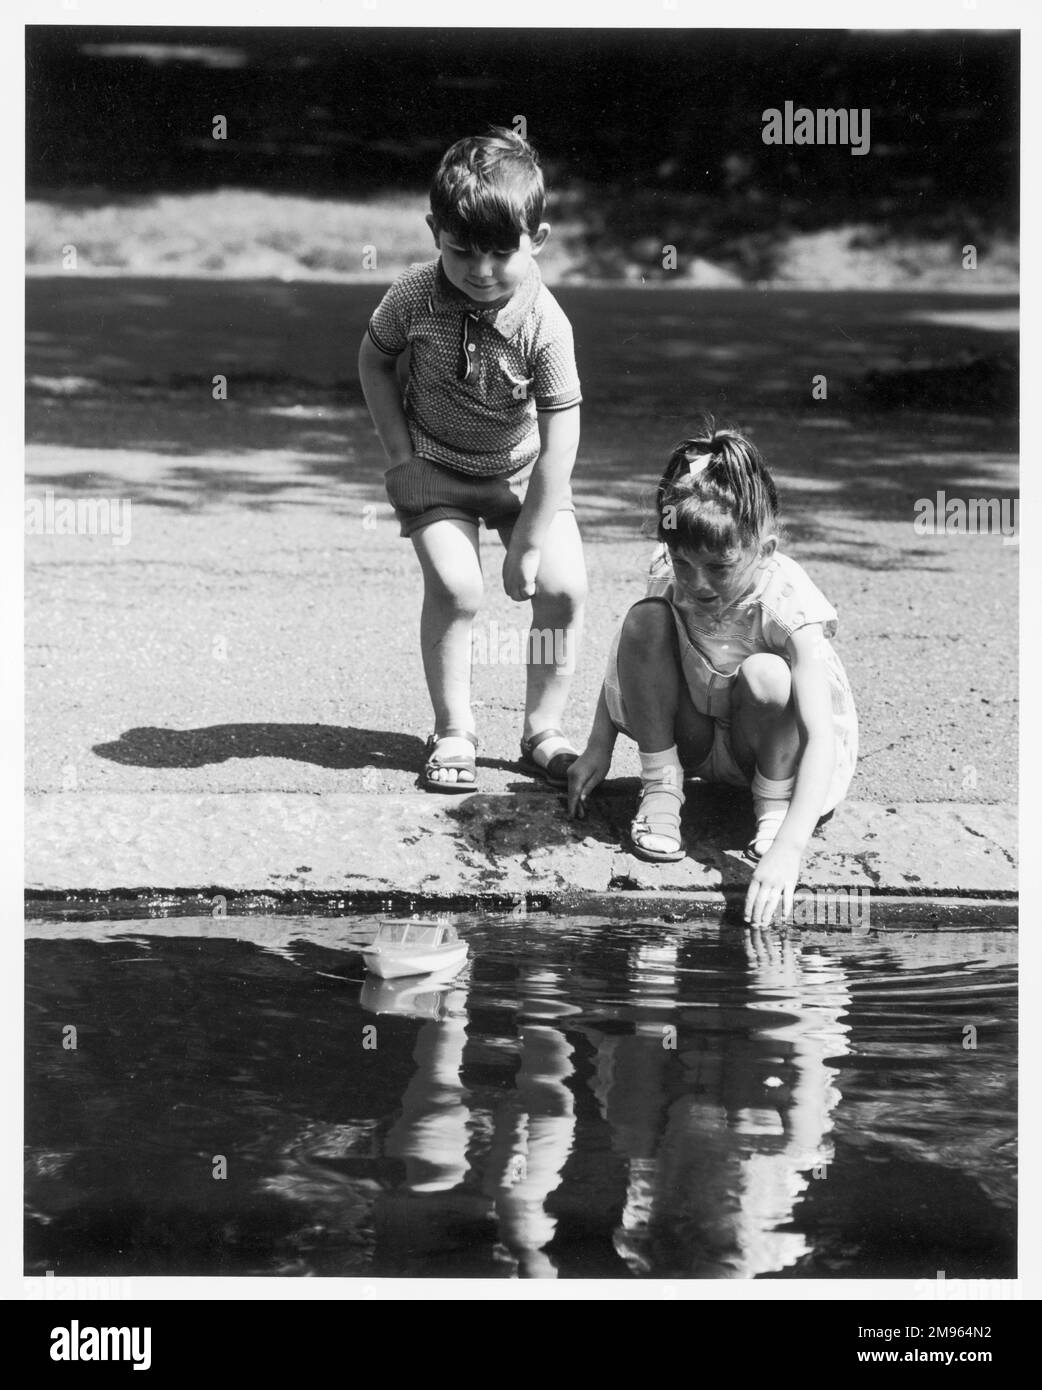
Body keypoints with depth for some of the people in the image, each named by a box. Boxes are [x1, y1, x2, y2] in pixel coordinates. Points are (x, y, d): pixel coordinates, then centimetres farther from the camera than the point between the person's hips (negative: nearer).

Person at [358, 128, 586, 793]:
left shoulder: (545, 325, -26)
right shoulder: (414, 298, -21)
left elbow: (559, 445, -22)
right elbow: (375, 361, -1)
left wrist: (527, 545, -20)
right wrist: (400, 455, -8)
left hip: (523, 471, 1)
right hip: (436, 467, 0)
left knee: (565, 587, -10)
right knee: (455, 587, -18)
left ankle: (543, 731, 7)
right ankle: (453, 733, -2)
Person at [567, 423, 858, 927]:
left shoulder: (789, 605, -34)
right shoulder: (669, 576, -20)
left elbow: (823, 738, -42)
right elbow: (632, 655, 2)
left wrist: (788, 848, -53)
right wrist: (598, 749, -4)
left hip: (772, 745, -4)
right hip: (695, 739, 4)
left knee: (764, 674, -37)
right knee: (644, 620, -22)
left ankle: (774, 806, -11)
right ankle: (660, 785, -11)